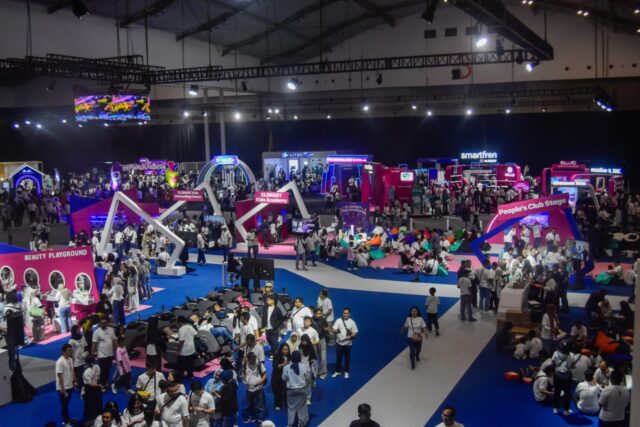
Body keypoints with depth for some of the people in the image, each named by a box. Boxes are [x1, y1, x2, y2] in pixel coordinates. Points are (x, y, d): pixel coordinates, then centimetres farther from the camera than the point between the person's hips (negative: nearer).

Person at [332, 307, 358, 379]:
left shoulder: (352, 322, -6)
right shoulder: (338, 321, -5)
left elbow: (355, 332, -4)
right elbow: (334, 329, -8)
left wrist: (350, 336, -23)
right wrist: (336, 330, -33)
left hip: (347, 344, -1)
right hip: (339, 343, 1)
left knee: (347, 358, 12)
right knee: (338, 358, 13)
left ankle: (346, 372, 30)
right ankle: (337, 371, 29)